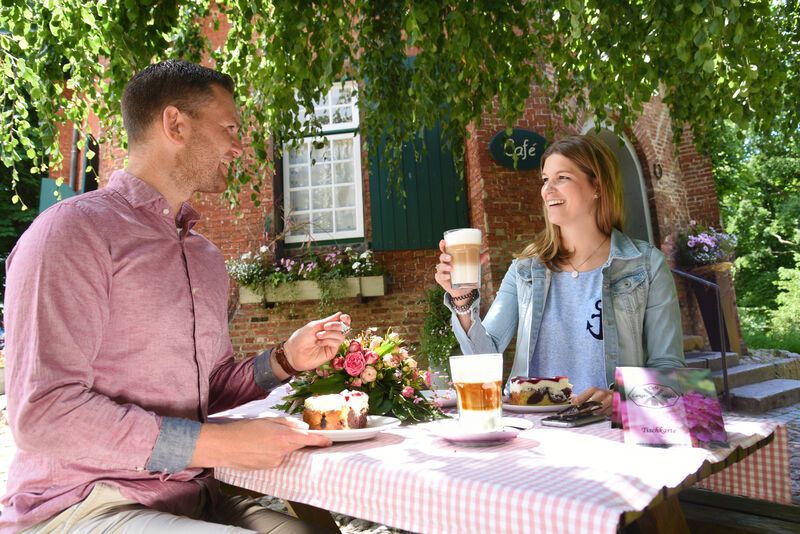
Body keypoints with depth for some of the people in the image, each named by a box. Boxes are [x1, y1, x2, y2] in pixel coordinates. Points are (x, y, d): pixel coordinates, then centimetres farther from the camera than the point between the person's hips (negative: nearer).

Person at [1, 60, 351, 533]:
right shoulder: (75, 230, -11)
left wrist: (283, 361, 1)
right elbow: (43, 413, -19)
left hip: (193, 496, 7)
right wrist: (218, 444, -22)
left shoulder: (207, 256, 14)